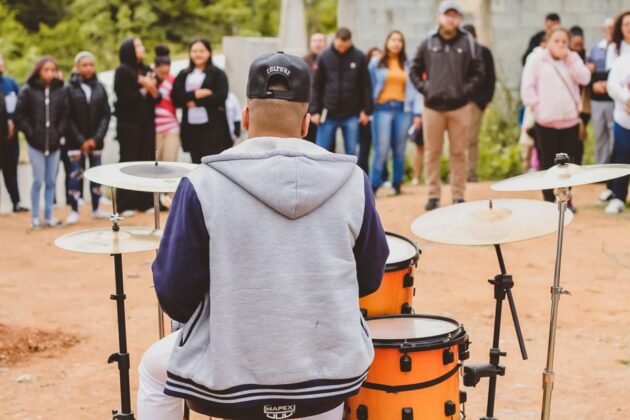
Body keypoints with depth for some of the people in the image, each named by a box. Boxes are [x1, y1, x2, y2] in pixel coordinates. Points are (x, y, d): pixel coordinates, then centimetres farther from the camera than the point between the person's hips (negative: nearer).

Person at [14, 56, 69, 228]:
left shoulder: (60, 91, 3)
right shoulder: (28, 91, -2)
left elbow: (65, 115, 6)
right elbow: (20, 116, -1)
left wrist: (59, 133, -4)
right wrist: (31, 133, -6)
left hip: (54, 144, 2)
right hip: (36, 144, -2)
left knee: (51, 181, 7)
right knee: (38, 181, -1)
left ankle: (49, 216, 17)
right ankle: (35, 217, 9)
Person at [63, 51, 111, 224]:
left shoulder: (100, 88, 6)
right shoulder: (69, 89, -4)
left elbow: (106, 114, 2)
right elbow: (68, 118, -7)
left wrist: (96, 138, -10)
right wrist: (81, 140, -12)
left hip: (96, 139, 3)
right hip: (76, 140, -3)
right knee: (75, 174, -5)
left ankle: (96, 209, 19)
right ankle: (74, 211, 3)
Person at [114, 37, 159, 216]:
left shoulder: (147, 70, 14)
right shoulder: (122, 71, -5)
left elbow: (157, 98, 9)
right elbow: (125, 98, -14)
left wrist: (152, 89, -11)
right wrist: (144, 89, -9)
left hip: (147, 123, 6)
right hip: (129, 123, -6)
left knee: (147, 161, 2)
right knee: (129, 162, -5)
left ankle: (146, 202, 8)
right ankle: (125, 205, -3)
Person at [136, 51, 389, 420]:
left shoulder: (204, 183, -11)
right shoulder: (351, 180, -3)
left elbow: (175, 293, -7)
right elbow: (370, 278, 7)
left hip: (231, 377, -2)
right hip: (332, 370, 2)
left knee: (154, 368, 28)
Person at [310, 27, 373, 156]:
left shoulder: (359, 57, -1)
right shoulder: (324, 57, -1)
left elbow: (366, 86, 3)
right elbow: (316, 86, 2)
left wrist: (366, 110, 0)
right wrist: (314, 110, -3)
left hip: (351, 115, 0)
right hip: (328, 114, 0)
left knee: (352, 153, 5)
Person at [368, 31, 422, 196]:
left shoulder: (408, 65, 9)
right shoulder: (376, 63, 6)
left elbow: (414, 89, 6)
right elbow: (370, 87, 4)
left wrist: (417, 113, 0)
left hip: (403, 109, 2)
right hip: (383, 108, -2)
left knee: (400, 150, 5)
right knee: (381, 149, -9)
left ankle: (397, 184, 13)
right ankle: (374, 185, -4)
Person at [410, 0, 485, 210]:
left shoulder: (468, 42, 1)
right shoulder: (428, 43, 5)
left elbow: (478, 73, 3)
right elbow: (415, 70, 13)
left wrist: (467, 91, -8)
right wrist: (424, 88, 0)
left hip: (459, 107, -1)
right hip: (432, 106, 1)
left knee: (458, 153, 4)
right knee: (432, 152, 5)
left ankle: (458, 196, 11)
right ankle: (433, 195, 13)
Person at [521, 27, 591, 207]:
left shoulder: (573, 59, 11)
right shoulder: (536, 61, 0)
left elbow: (584, 79, -5)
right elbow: (527, 89, -4)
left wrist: (568, 60, -10)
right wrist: (538, 106, -10)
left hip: (570, 120, 3)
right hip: (546, 121, -3)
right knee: (548, 163, 3)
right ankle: (550, 201, 12)